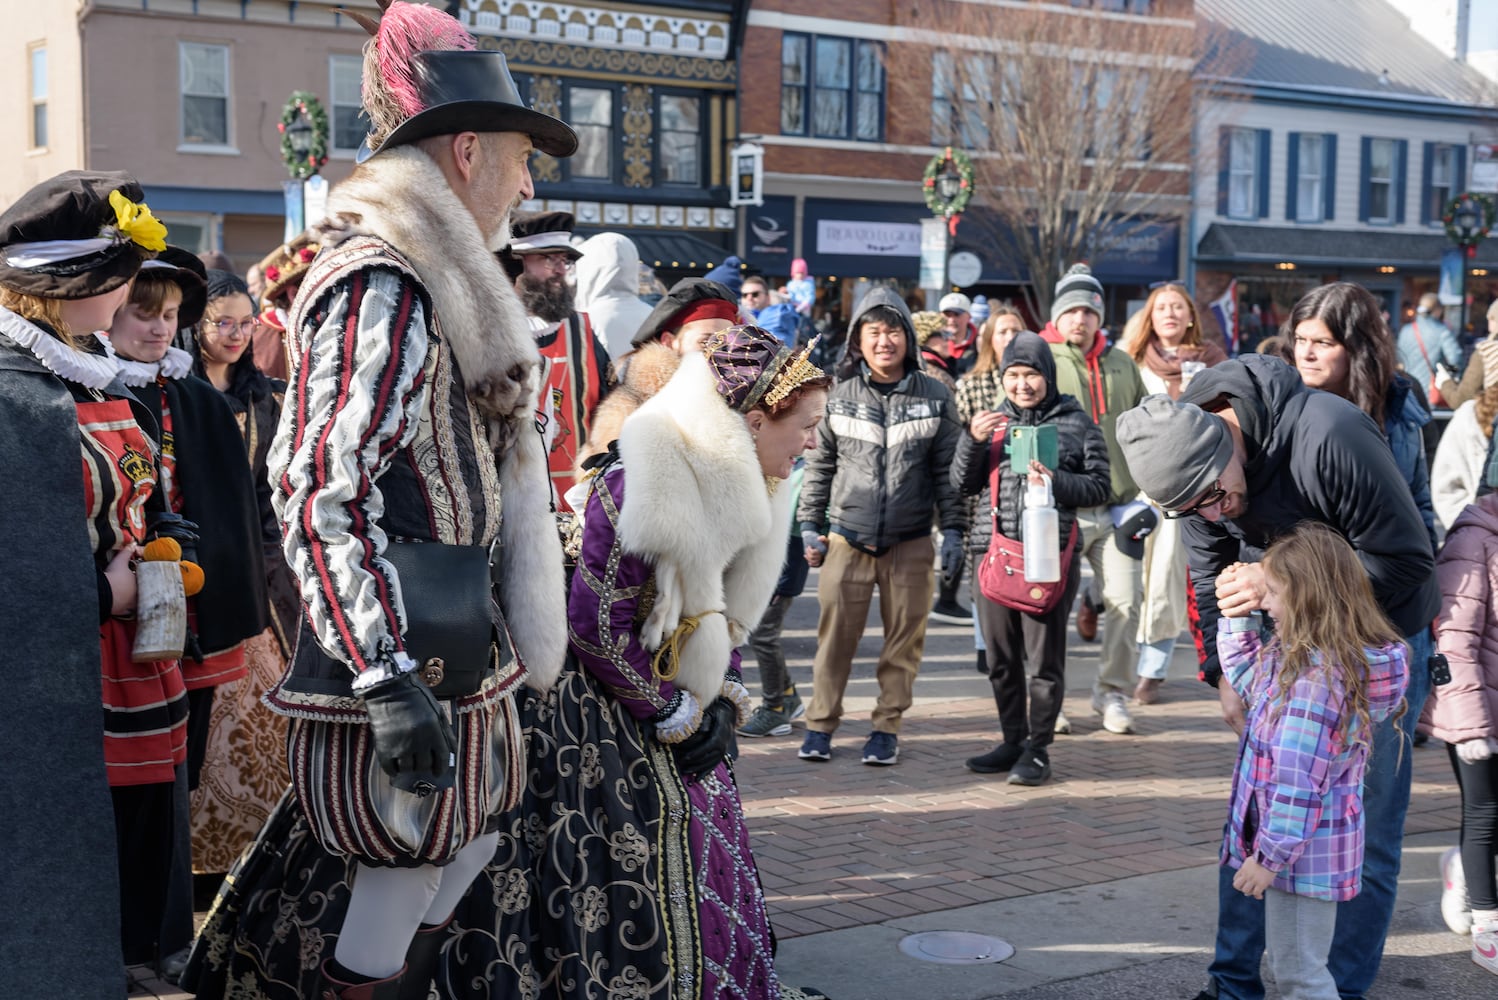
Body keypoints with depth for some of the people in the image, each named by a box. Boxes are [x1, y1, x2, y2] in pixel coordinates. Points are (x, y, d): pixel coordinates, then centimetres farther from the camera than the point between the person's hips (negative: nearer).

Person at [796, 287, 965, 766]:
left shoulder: (935, 397, 3)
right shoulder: (839, 396, 4)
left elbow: (949, 469, 6)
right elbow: (819, 466, 10)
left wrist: (953, 530, 1)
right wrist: (809, 527, 7)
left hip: (910, 543, 0)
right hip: (847, 540, 0)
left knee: (904, 639, 4)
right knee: (835, 635, 0)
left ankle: (887, 727, 16)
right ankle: (820, 724, 12)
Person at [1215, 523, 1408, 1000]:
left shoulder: (1315, 674, -27)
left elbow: (1298, 780, -27)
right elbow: (1248, 680, 23)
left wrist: (1269, 854, -22)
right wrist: (1237, 616, 14)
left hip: (1303, 849, -10)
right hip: (1306, 845, 10)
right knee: (1289, 961, 24)